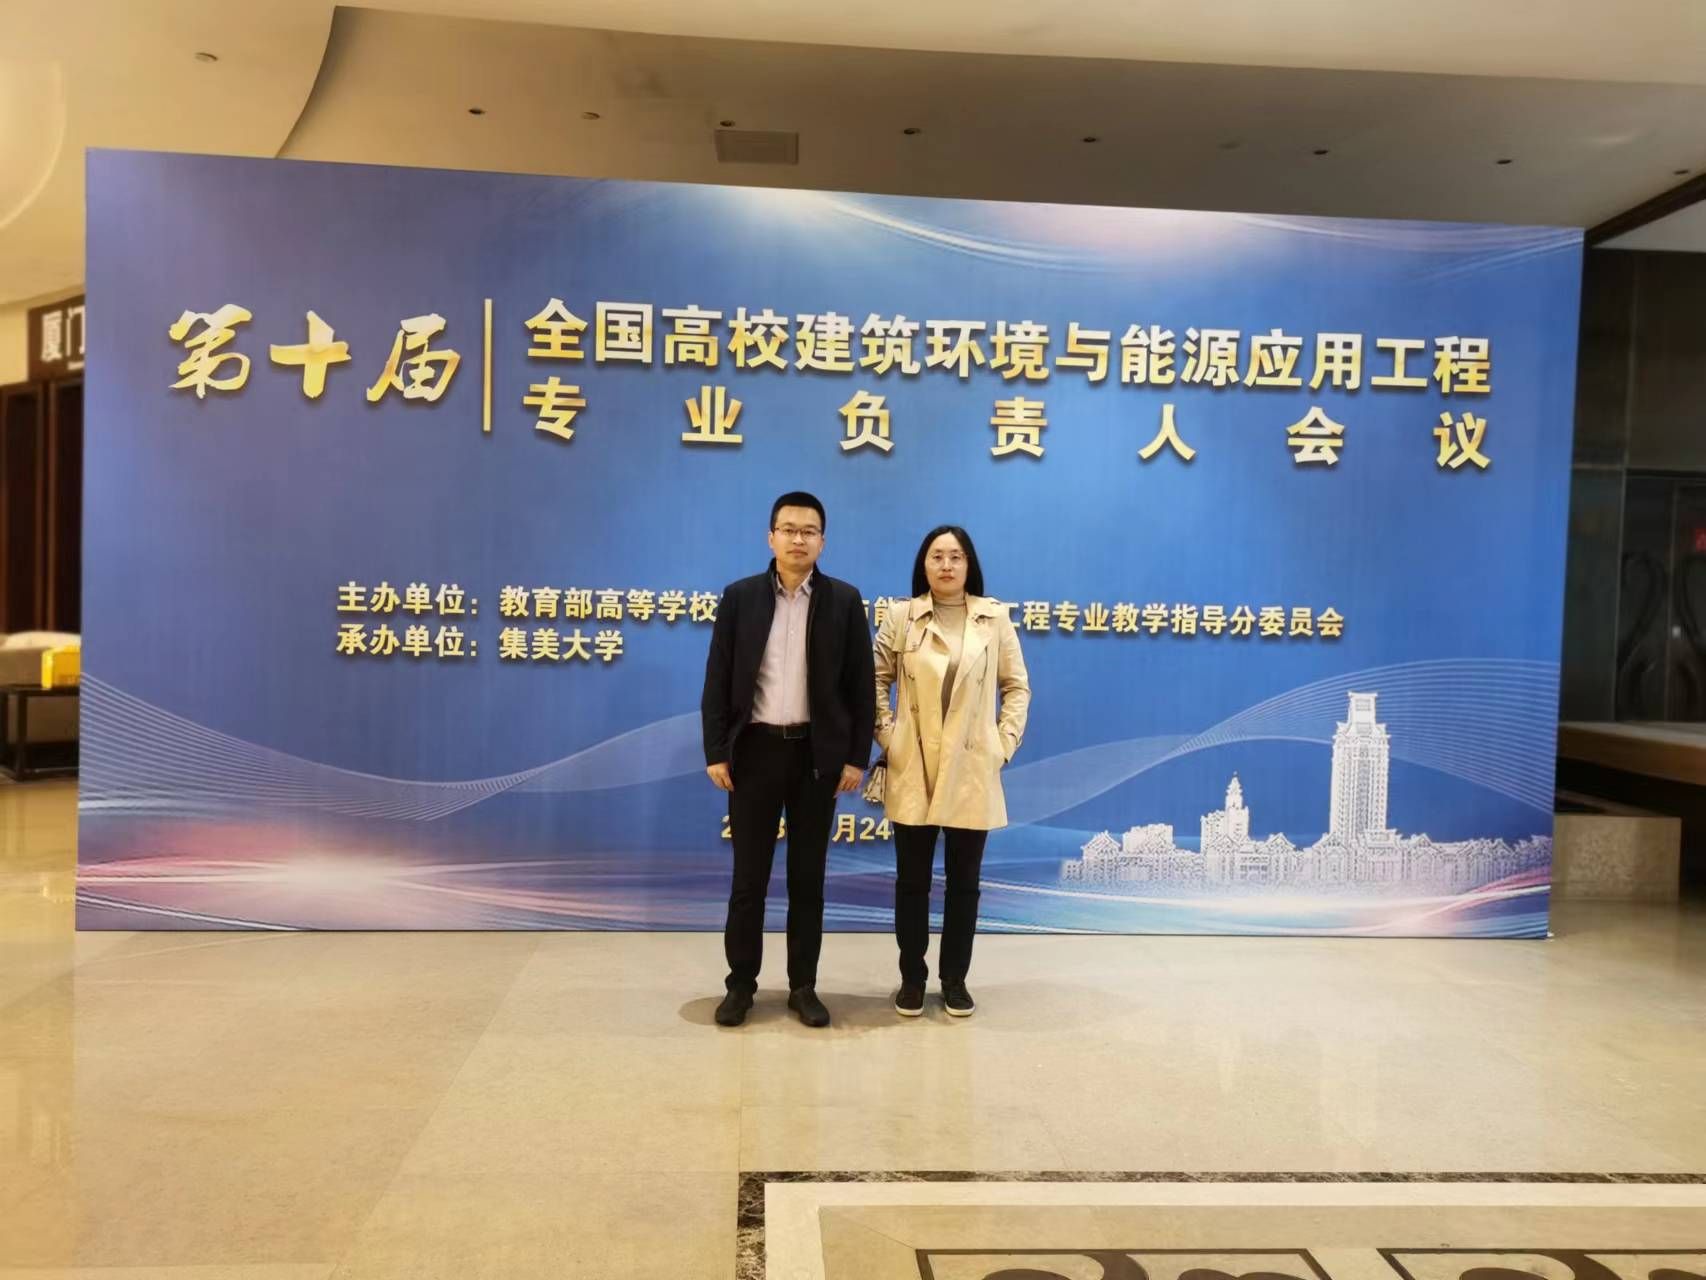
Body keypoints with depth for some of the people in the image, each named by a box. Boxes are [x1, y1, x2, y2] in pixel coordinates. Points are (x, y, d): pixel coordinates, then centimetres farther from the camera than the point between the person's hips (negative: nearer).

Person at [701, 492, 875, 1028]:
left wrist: (857, 757, -4)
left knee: (808, 876, 9)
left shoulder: (844, 600, 1)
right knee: (748, 875, 7)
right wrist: (715, 752, -4)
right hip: (755, 749, 0)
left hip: (817, 753, 0)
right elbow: (718, 679, 1)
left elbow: (860, 684, 1)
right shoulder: (740, 596, 2)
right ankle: (740, 983, 20)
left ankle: (803, 985, 20)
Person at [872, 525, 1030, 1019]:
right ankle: (912, 978, 20)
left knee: (964, 882, 8)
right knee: (911, 880, 7)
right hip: (913, 770, 0)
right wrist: (886, 735, -2)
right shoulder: (901, 617, 0)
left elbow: (1017, 686, 7)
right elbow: (876, 680, 6)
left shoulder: (995, 619, 2)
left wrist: (1005, 742, -1)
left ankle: (955, 980, 21)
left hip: (972, 771, 1)